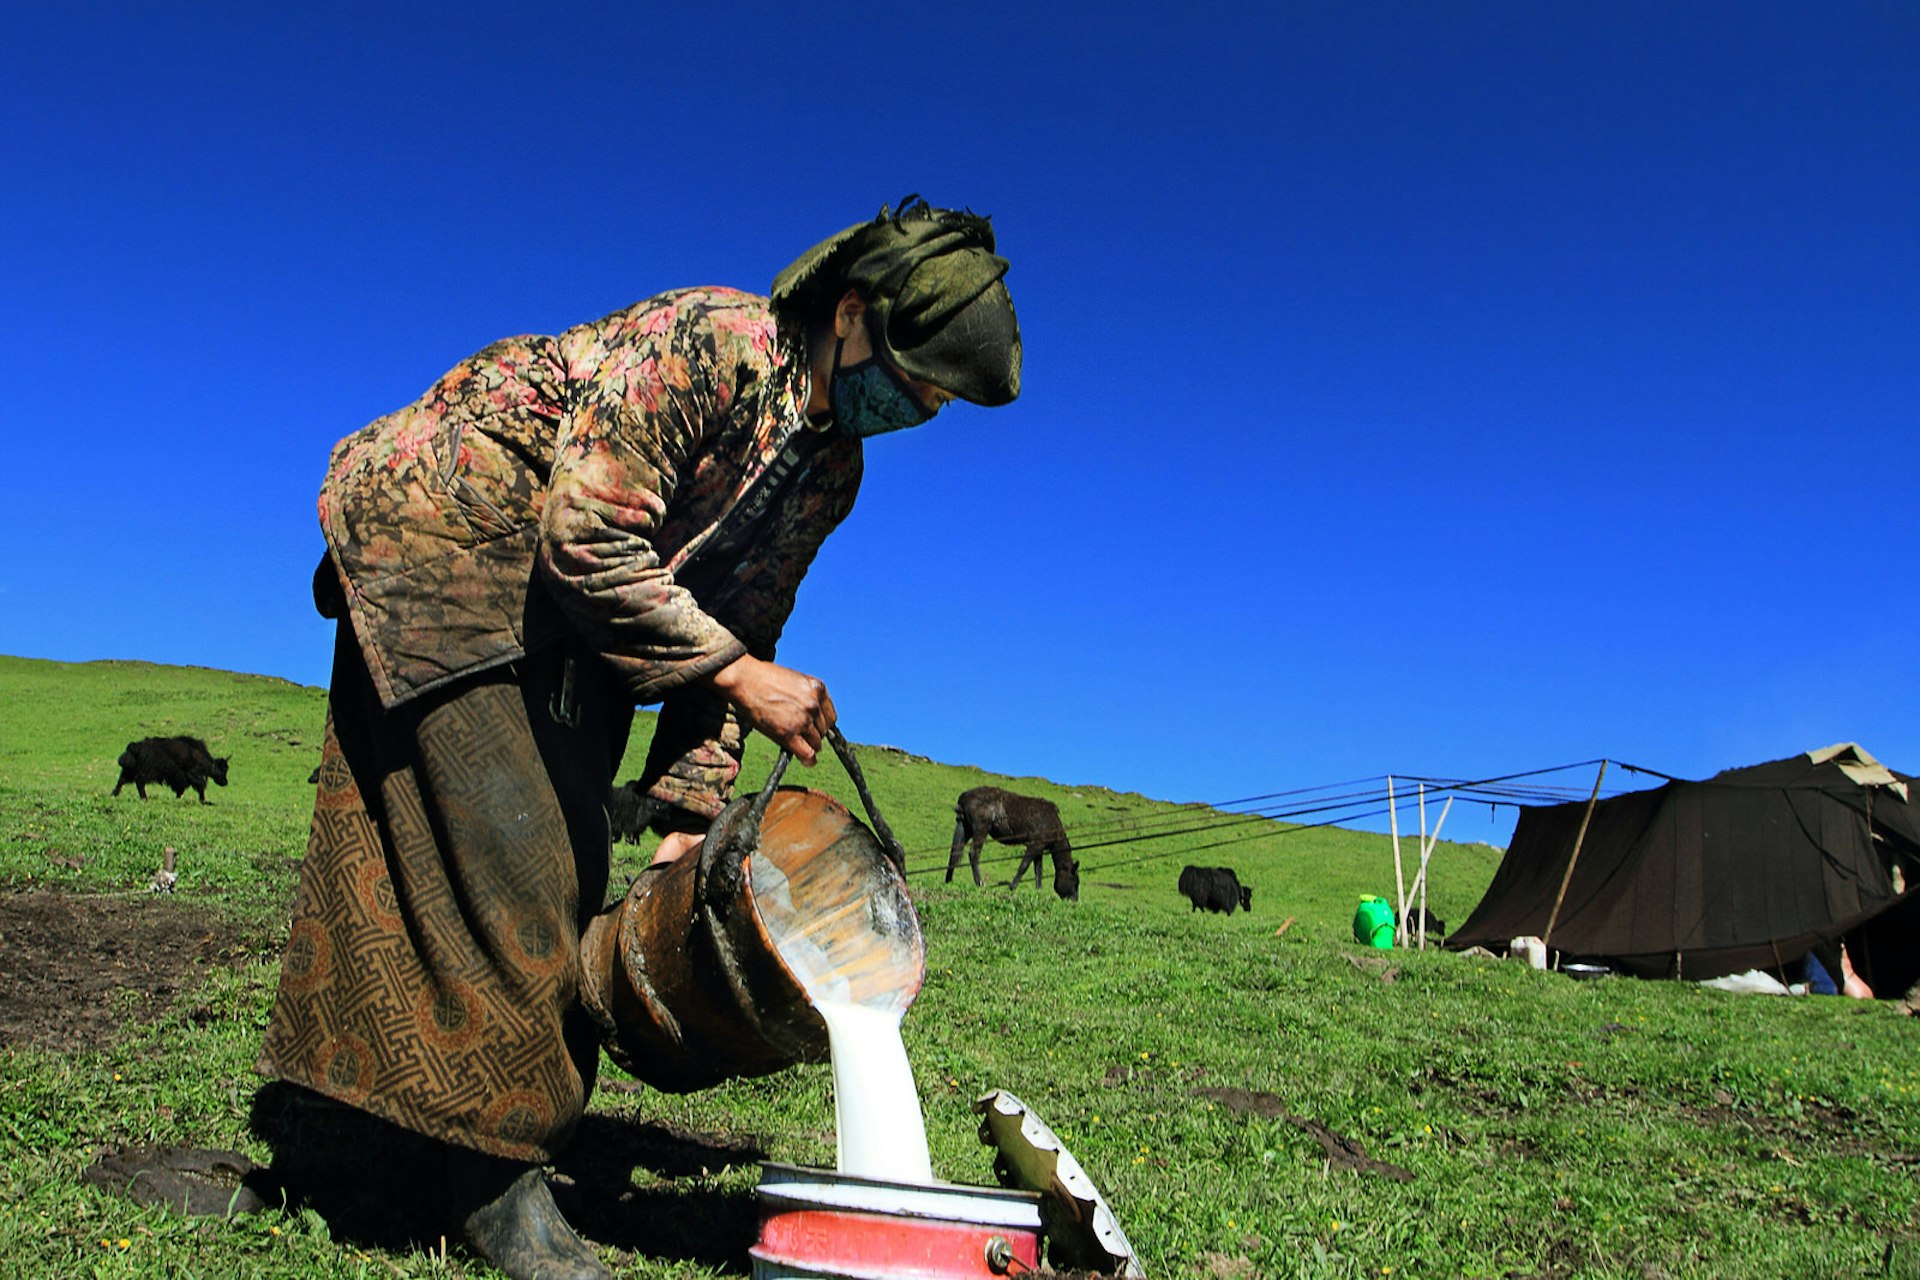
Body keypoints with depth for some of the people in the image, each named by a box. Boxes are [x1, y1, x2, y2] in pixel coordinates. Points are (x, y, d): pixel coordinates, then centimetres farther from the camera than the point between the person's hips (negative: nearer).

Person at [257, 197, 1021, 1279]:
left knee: (567, 867, 3)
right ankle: (499, 1184, -2)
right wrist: (739, 675, -28)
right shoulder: (708, 340, -26)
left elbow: (736, 623, 3)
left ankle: (514, 1143, 14)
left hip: (559, 614, 8)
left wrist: (691, 813, -2)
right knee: (499, 854, -12)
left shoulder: (831, 469, 0)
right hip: (440, 533, -8)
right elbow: (586, 539, -30)